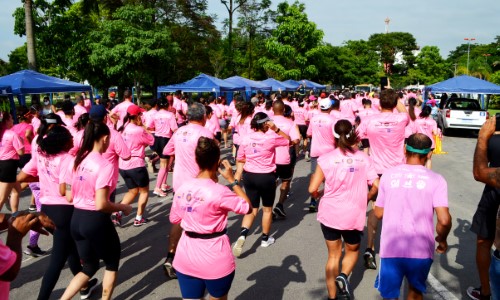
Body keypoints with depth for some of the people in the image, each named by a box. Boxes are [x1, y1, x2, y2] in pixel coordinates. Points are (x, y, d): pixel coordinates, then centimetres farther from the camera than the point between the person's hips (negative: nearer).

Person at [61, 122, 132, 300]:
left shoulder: (75, 162, 2)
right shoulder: (105, 165, -18)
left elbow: (69, 197, 6)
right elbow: (101, 205, -22)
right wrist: (123, 208, -6)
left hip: (76, 219, 7)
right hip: (96, 221, -7)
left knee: (89, 266, 24)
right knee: (112, 263, 20)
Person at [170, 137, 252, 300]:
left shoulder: (183, 188, -4)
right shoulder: (219, 191, -22)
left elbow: (174, 219, 8)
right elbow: (248, 207, -10)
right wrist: (232, 180, -7)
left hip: (186, 259, 4)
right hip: (215, 261, -4)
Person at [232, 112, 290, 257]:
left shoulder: (245, 138, -2)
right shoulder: (270, 137, -14)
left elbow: (240, 158, 6)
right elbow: (288, 140, 1)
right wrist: (276, 129, -7)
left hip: (249, 176, 4)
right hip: (266, 177, -4)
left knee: (252, 209, 14)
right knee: (267, 209, 17)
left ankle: (242, 235, -8)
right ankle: (265, 239, 30)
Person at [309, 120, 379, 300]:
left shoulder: (326, 158, -8)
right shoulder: (363, 158, -4)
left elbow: (312, 189, -9)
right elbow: (376, 186, -7)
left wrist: (319, 194, 13)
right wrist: (365, 198, 12)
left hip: (329, 213, 0)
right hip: (354, 215, 0)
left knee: (333, 255, 17)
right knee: (352, 251, 25)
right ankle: (343, 276, 0)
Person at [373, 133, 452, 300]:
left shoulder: (388, 174, 1)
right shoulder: (436, 180, -4)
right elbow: (444, 220, -12)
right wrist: (442, 240, 8)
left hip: (391, 249, 0)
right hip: (421, 250, 0)